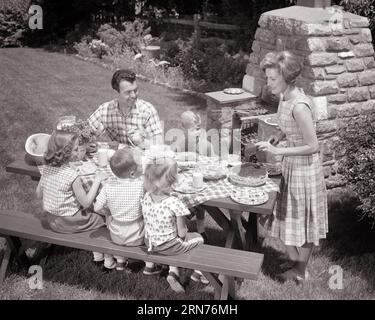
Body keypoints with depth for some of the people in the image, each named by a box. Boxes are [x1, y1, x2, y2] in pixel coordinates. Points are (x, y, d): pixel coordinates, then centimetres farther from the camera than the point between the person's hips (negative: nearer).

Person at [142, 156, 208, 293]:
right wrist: (184, 228, 1)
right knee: (198, 238, 21)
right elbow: (182, 233, -20)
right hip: (168, 247, -5)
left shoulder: (146, 197, -12)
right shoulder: (174, 203, -29)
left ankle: (173, 273, 23)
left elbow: (148, 223, 2)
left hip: (149, 244, 6)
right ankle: (198, 272, 38)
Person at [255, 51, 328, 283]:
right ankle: (294, 263, 40)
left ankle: (300, 272, 29)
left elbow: (312, 146, -25)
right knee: (288, 217, 20)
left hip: (304, 167, -9)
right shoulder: (285, 97, -1)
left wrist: (278, 151, -25)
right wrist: (276, 139, 0)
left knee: (302, 221, 9)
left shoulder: (299, 106, -28)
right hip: (291, 165, 9)